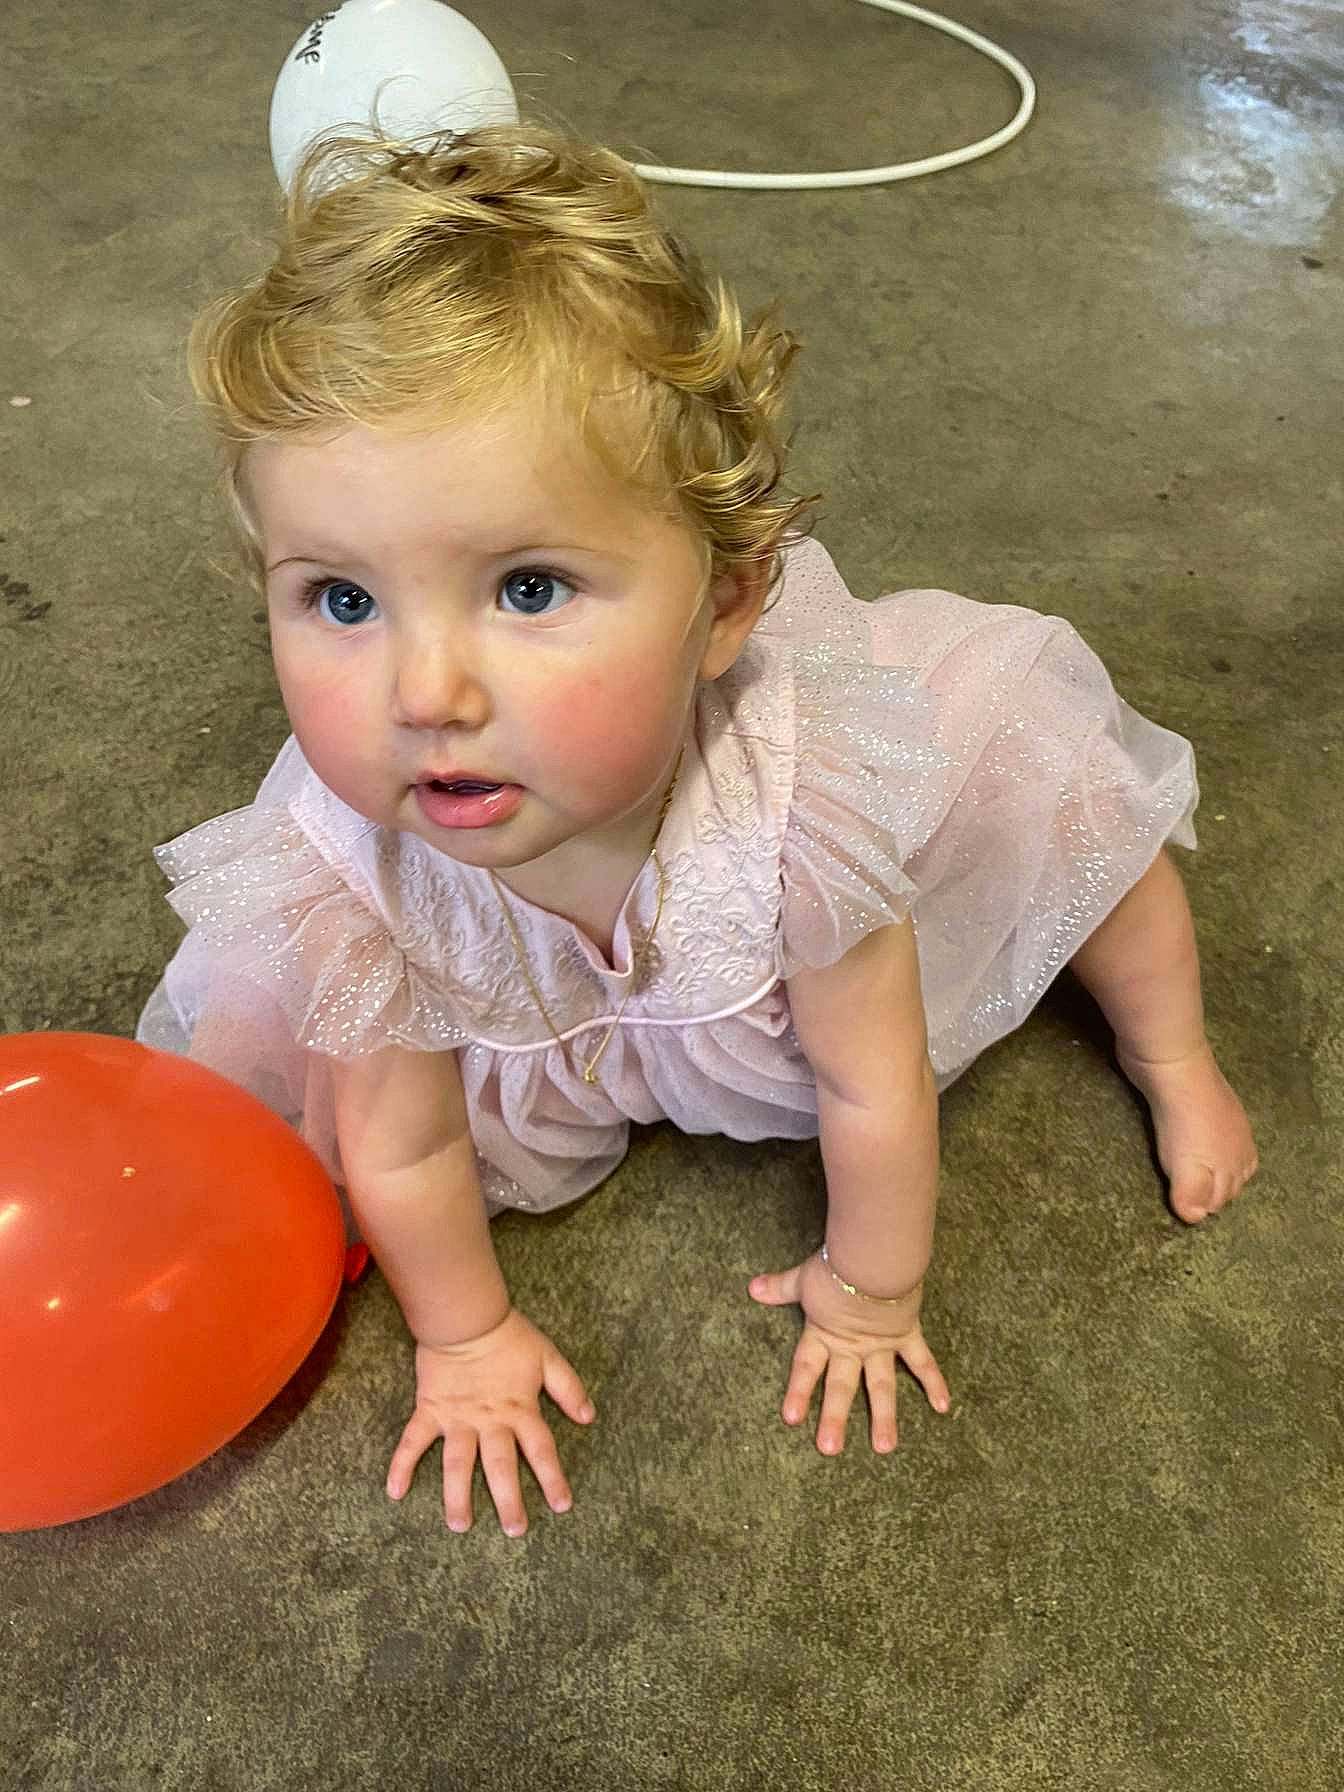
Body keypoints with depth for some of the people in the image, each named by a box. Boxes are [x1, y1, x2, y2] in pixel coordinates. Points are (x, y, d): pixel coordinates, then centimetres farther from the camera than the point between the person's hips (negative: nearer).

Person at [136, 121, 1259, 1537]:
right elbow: (402, 1146, -21)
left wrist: (867, 1292, -10)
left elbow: (871, 1088, -26)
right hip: (535, 1018, 1)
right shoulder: (339, 868, -39)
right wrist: (466, 1338, -5)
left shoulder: (798, 794, -45)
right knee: (257, 1042, -7)